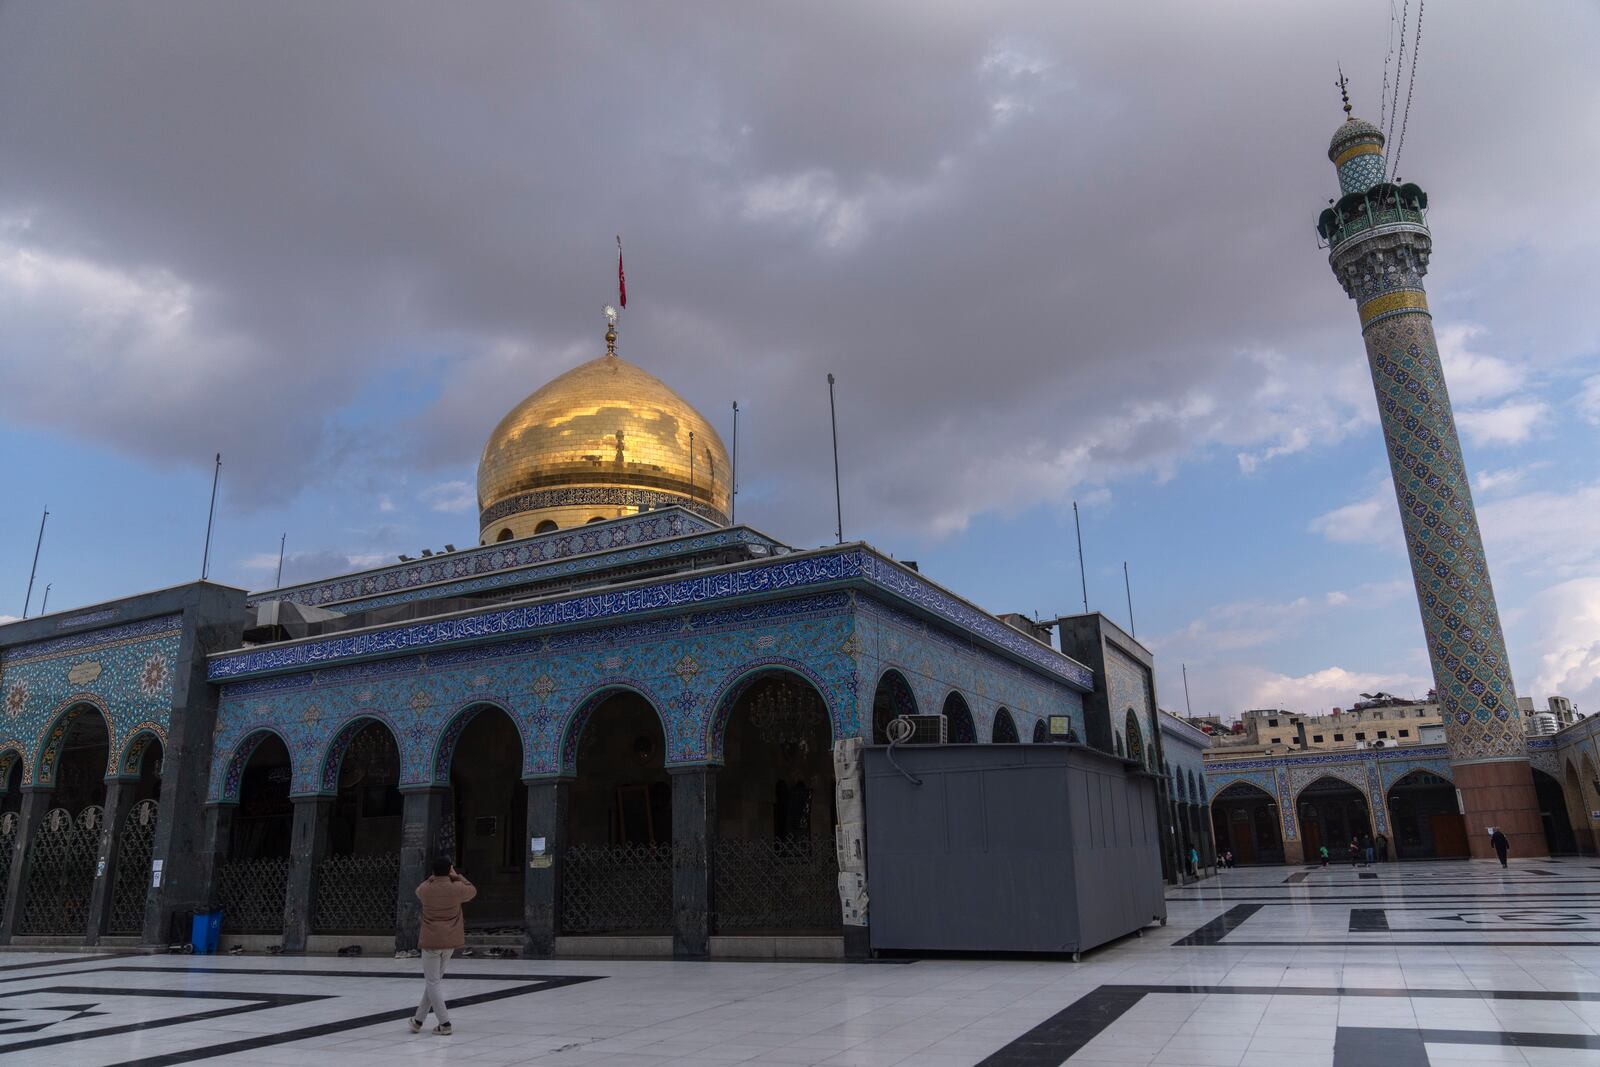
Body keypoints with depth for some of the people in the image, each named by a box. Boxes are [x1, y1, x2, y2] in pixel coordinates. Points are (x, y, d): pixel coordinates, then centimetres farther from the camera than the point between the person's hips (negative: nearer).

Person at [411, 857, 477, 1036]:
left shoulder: (425, 890, -8)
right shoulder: (457, 889, -8)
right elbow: (473, 891, 14)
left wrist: (433, 877, 19)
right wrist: (457, 876, 17)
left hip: (430, 941, -2)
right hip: (450, 941, 2)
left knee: (433, 982, 4)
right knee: (435, 979, 17)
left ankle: (445, 1024, -1)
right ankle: (419, 1020, 23)